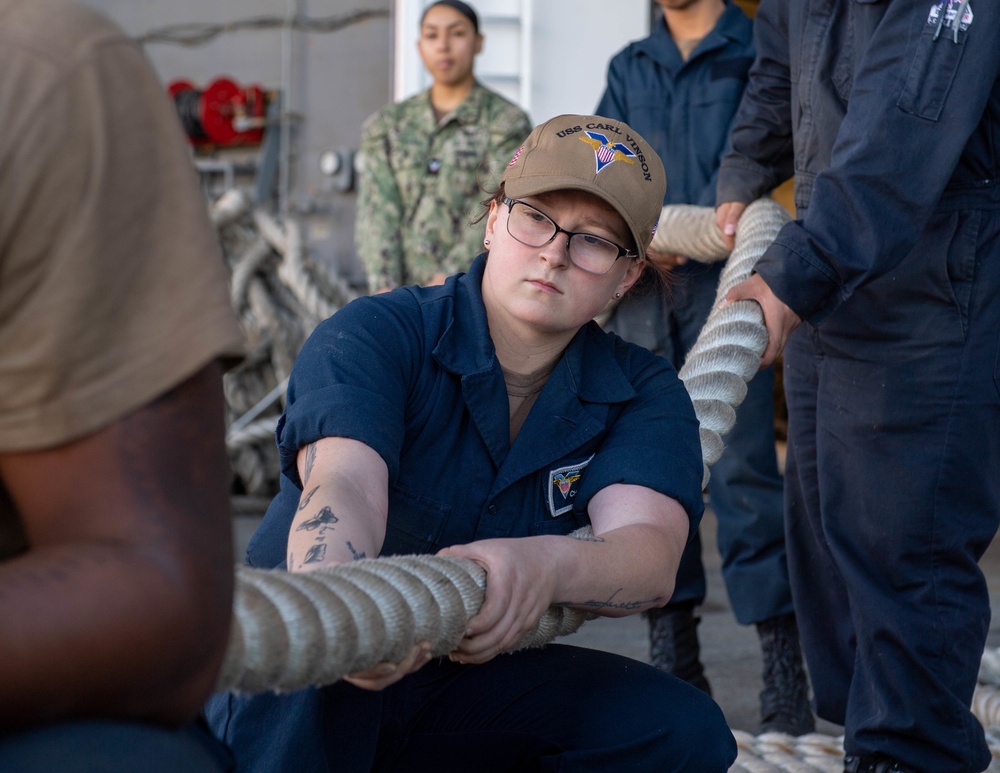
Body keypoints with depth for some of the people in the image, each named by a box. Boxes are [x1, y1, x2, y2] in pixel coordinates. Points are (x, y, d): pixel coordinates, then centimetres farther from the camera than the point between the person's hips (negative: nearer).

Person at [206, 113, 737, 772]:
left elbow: (651, 554, -21)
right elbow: (342, 484, -32)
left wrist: (547, 564, -47)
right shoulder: (377, 333, -12)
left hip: (474, 682, 3)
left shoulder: (642, 392, -1)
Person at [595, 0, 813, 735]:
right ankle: (673, 654, 13)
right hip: (640, 291, 5)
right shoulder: (629, 67, 19)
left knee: (742, 467, -10)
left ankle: (785, 664, -8)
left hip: (723, 284, -5)